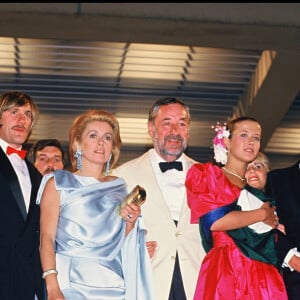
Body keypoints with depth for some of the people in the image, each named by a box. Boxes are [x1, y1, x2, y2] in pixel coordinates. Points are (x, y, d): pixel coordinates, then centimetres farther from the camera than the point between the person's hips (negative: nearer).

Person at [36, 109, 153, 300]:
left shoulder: (119, 187, 12)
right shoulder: (57, 183, 2)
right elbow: (47, 239, -6)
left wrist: (130, 222, -2)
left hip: (113, 284, 3)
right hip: (71, 282, -3)